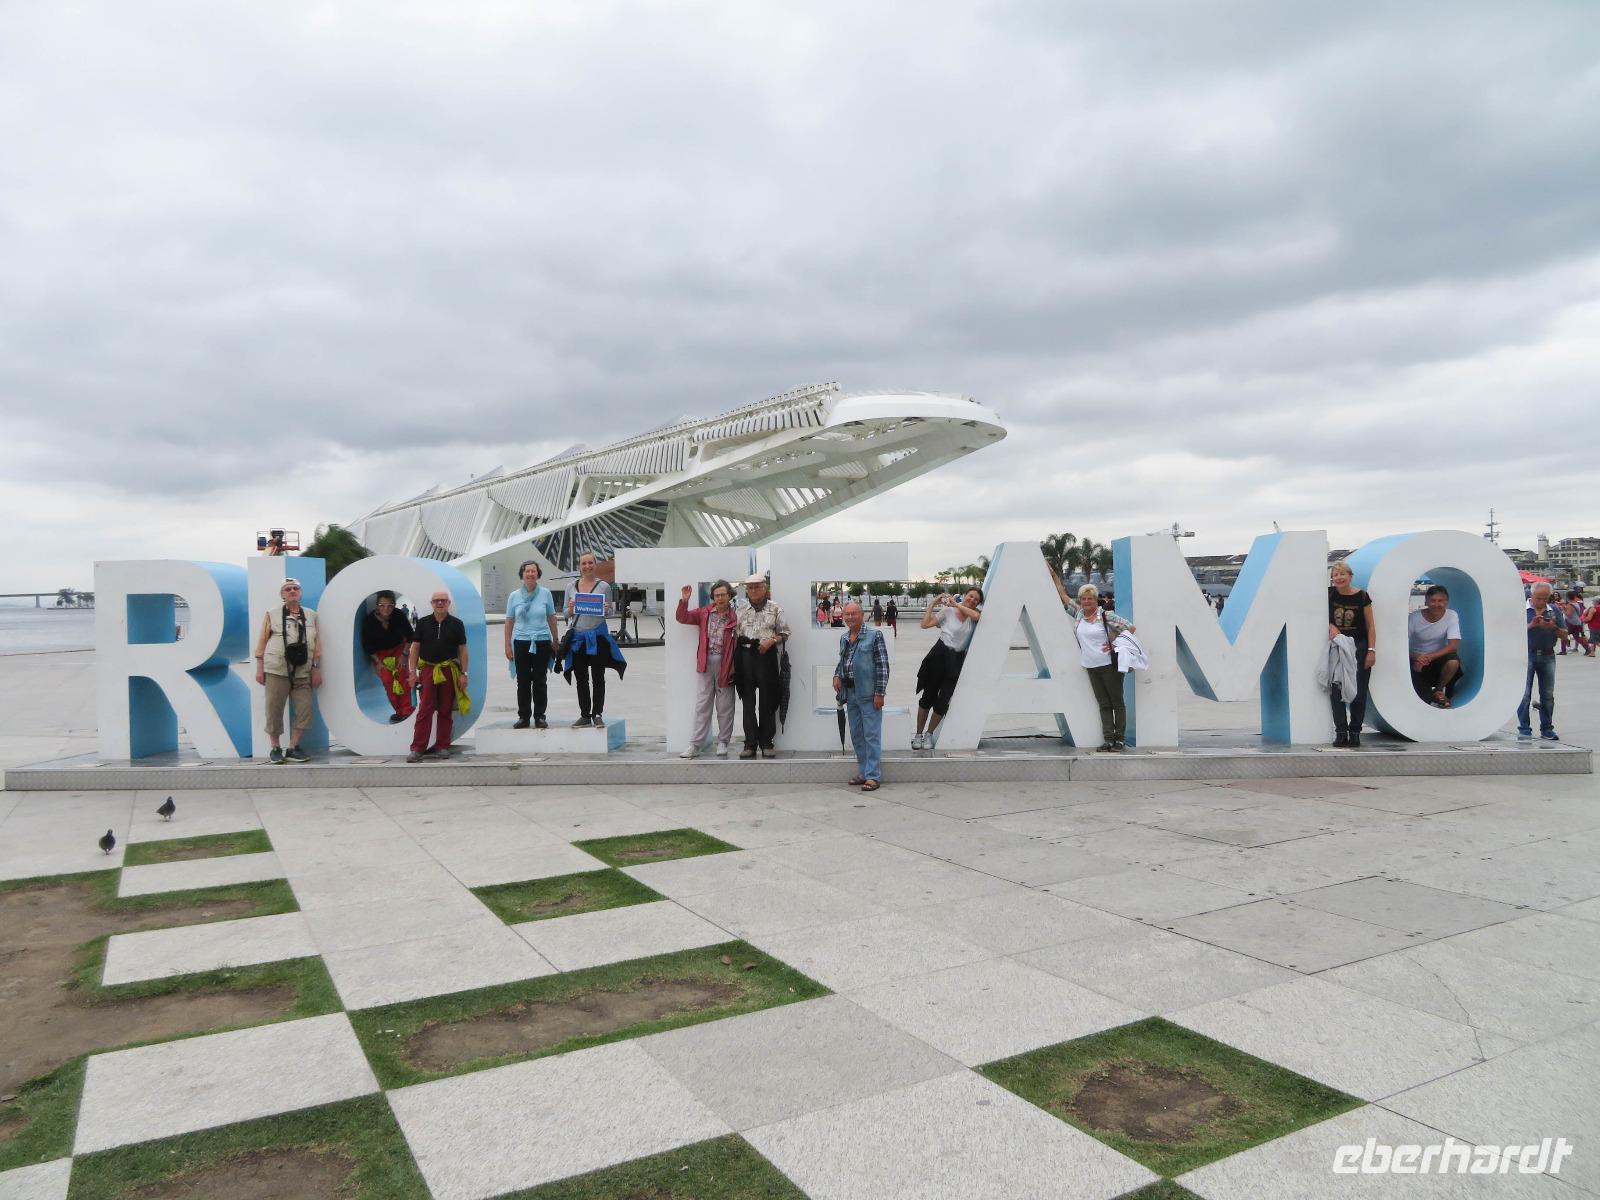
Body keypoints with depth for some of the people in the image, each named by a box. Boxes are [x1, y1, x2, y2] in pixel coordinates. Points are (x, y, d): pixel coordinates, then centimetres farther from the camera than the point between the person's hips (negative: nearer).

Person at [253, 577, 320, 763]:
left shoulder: (311, 615, 12)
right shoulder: (272, 614, 7)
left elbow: (317, 643, 10)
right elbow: (262, 642, 6)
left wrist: (316, 669, 4)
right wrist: (259, 668, 1)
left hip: (303, 672, 2)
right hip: (277, 670, -2)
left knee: (305, 710, -4)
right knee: (274, 710, 0)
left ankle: (293, 749, 8)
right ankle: (275, 749, 13)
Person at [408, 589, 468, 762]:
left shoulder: (456, 624, 3)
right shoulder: (423, 623, 5)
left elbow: (462, 650, 4)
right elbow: (415, 647, 7)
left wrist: (463, 674, -1)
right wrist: (413, 671, 0)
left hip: (449, 671, 0)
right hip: (427, 669, 0)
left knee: (446, 711, 6)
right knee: (424, 710, -5)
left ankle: (442, 746, 15)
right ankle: (417, 749, -5)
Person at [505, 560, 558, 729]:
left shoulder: (545, 593, 2)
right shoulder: (515, 596, 4)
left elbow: (551, 618, 9)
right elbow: (509, 622, 8)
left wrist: (555, 641, 9)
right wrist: (507, 646, 5)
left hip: (542, 642, -1)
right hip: (521, 642, 1)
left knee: (540, 681, 3)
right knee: (523, 682, 4)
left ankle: (539, 716, 11)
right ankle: (523, 717, 11)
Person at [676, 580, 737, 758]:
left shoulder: (734, 617, -4)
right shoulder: (704, 613, 6)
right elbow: (683, 618, 8)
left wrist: (734, 667, -14)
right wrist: (684, 601, -9)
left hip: (725, 664, -2)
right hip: (706, 663, 2)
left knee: (725, 706, 7)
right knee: (702, 704, 5)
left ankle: (723, 743, 19)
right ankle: (695, 745, 8)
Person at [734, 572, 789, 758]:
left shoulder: (774, 608, 5)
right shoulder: (741, 608, 10)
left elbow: (784, 633, 7)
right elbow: (735, 634, 11)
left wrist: (771, 640, -12)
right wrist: (734, 657, 3)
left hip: (766, 655, -2)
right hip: (745, 656, 2)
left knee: (767, 700, 1)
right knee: (747, 700, 2)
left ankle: (766, 742, 10)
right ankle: (750, 743, 7)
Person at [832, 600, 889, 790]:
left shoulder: (874, 636, -8)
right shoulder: (843, 638, 12)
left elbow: (882, 666, -10)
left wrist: (880, 693, -14)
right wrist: (837, 675, 4)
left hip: (868, 693, -7)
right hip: (850, 693, 7)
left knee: (871, 735, -5)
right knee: (856, 735, 13)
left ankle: (873, 776, -1)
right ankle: (863, 772, 23)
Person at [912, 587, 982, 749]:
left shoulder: (973, 616, 7)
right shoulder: (947, 611, 0)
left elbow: (977, 615, -19)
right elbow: (925, 624, -6)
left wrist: (956, 604, -16)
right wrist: (933, 603, -6)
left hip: (956, 662, 2)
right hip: (939, 656, -2)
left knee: (943, 702, 1)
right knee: (928, 697, 4)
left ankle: (929, 734, 19)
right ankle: (918, 734, 15)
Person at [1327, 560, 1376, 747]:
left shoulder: (1361, 597, -3)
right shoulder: (1329, 594, 1)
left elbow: (1370, 626, -2)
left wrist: (1371, 650, -8)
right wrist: (1331, 627, -12)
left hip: (1359, 648, -1)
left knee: (1358, 692, 2)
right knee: (1336, 691, -3)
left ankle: (1355, 732, 10)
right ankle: (1341, 732, 2)